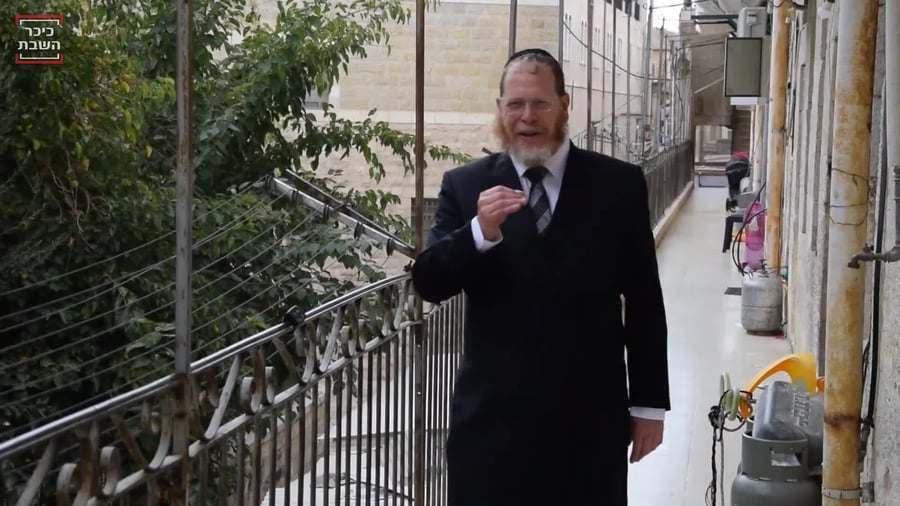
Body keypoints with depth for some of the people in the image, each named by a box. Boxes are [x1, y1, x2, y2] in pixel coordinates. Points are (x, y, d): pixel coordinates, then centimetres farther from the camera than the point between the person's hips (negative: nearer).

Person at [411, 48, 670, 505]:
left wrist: (649, 403, 4)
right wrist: (480, 232, -21)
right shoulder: (465, 186, 2)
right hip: (492, 417, 0)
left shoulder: (619, 185, 2)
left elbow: (644, 301, 4)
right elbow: (428, 284, -4)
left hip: (589, 418, 0)